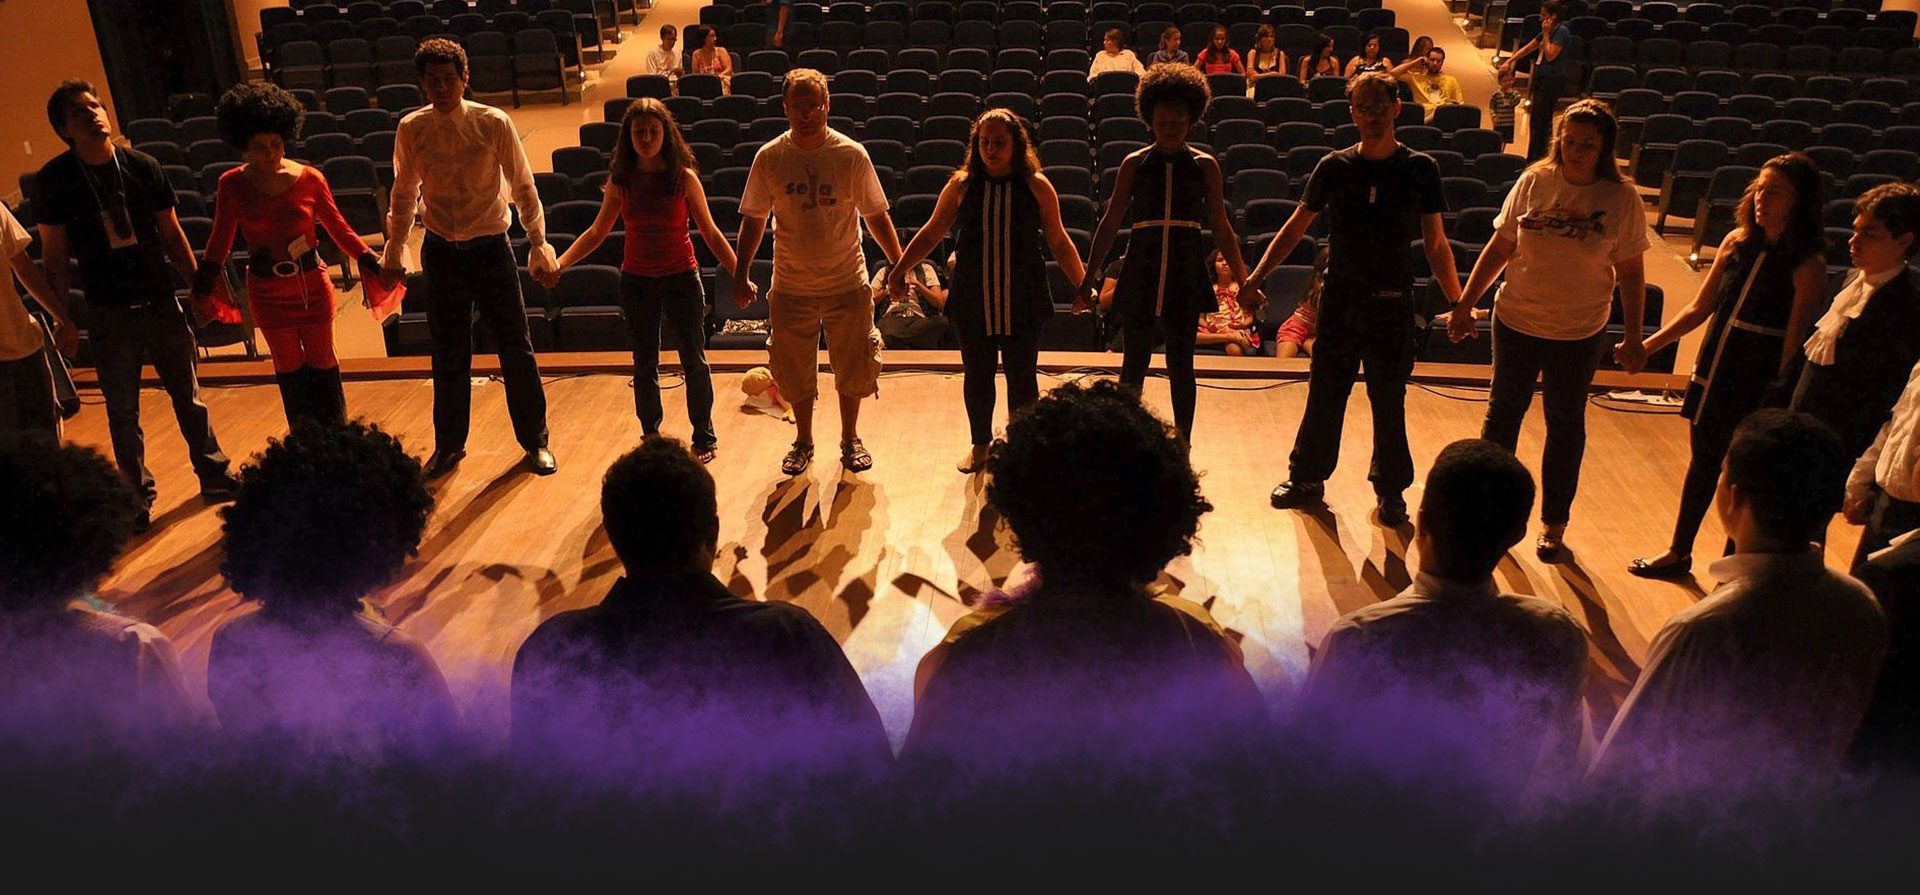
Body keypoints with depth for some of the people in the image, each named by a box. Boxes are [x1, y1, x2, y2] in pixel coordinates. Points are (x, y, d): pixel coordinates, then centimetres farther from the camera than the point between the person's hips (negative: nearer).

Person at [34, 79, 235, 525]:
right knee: (122, 410, 8)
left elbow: (171, 233, 6)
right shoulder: (54, 180, -7)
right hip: (107, 313, -1)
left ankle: (213, 476, 29)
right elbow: (54, 253, -2)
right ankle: (138, 494, 23)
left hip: (160, 301, 2)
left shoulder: (143, 167, -3)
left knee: (187, 395, 13)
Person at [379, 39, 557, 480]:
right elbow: (403, 194, 9)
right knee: (448, 356, 12)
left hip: (490, 248, -2)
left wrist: (538, 244, -4)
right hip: (441, 251, 2)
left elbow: (523, 187, -3)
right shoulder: (411, 129, -3)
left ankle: (535, 441, 22)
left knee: (515, 348, 5)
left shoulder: (494, 123, -9)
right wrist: (394, 250, 12)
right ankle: (448, 445, 29)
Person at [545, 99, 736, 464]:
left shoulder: (684, 178, -9)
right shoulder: (620, 182, -3)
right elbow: (597, 232, 5)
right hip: (637, 280, 2)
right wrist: (560, 263, -7)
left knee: (694, 360, 7)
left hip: (681, 277, -2)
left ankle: (704, 436, 23)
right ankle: (650, 436, 28)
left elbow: (710, 233, -5)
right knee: (644, 364, 13)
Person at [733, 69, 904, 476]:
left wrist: (900, 267, 0)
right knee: (795, 371, 10)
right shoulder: (769, 158, -5)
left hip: (847, 284, -1)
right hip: (791, 286, 1)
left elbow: (876, 216, 0)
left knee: (852, 367, 9)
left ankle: (850, 440, 30)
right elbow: (754, 219, 3)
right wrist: (740, 275, 2)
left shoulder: (852, 155, -8)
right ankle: (803, 442, 30)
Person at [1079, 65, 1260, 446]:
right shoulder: (1135, 164, 3)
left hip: (1186, 273, 0)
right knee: (1135, 363, 7)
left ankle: (1182, 446, 16)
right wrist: (1088, 278, 3)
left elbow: (1221, 228, 7)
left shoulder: (1204, 165, 3)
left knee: (1181, 365, 5)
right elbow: (1110, 224, 5)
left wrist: (1244, 281, 3)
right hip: (1141, 271, 0)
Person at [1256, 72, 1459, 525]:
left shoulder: (1420, 168, -1)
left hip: (1392, 301, -1)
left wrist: (1458, 303, -2)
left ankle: (1391, 490, 20)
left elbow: (1436, 244, 3)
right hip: (1339, 297, 1)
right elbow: (1295, 228, 6)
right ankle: (1307, 478, 22)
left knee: (1389, 400, 6)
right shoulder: (1334, 167, 1)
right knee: (1324, 393, 8)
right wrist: (1256, 277, -3)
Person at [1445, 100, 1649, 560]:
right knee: (1503, 411, 14)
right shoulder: (1533, 181, -4)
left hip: (1580, 333, -2)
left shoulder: (1622, 199, -9)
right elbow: (1500, 248, 2)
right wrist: (1465, 305, 2)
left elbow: (1630, 272, -4)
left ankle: (1554, 525, 24)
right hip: (1516, 321, 2)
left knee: (1565, 424, 11)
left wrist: (1632, 338, -5)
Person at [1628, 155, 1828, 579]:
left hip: (1759, 385, -6)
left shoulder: (1808, 265, -14)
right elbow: (1699, 309, 10)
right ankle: (1678, 553, 35)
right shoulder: (1737, 242, 2)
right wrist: (1648, 346, 6)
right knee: (1702, 463, 19)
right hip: (1714, 370, 6)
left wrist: (1778, 397, -18)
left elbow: (1794, 342, -15)